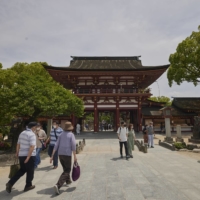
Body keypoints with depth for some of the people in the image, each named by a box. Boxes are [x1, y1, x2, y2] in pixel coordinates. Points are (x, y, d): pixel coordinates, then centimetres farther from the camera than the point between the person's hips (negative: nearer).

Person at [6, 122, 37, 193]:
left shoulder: (22, 133, 8)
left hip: (21, 155, 8)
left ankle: (10, 183, 15)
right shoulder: (32, 134, -18)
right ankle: (28, 186, 25)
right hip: (30, 156, -7)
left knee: (22, 170, 23)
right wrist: (28, 157, -23)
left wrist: (17, 153, 26)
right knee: (30, 171, 12)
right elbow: (32, 146, -27)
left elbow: (18, 144, 16)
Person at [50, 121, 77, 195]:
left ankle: (68, 180, 46)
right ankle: (58, 185, -16)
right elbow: (73, 146, -17)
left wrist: (52, 156, 4)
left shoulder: (61, 134, 9)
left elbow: (56, 145, 4)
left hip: (60, 154, 6)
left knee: (66, 168, 28)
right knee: (66, 171, 1)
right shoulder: (71, 134, -6)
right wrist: (75, 156, -13)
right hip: (67, 154, -6)